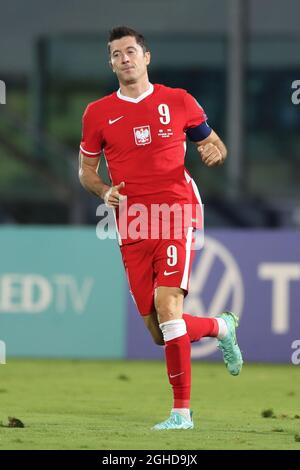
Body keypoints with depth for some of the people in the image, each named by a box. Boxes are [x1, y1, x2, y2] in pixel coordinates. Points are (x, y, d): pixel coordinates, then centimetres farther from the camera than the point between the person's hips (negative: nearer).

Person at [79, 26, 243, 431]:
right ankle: (221, 327, 36)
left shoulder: (178, 102, 5)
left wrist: (215, 152, -8)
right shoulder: (98, 113, 9)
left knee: (166, 304, -22)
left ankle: (182, 410, -16)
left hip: (176, 214, -3)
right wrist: (104, 192, -3)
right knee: (159, 332, 3)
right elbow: (86, 170, 19)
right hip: (132, 227, 3)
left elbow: (213, 144, 17)